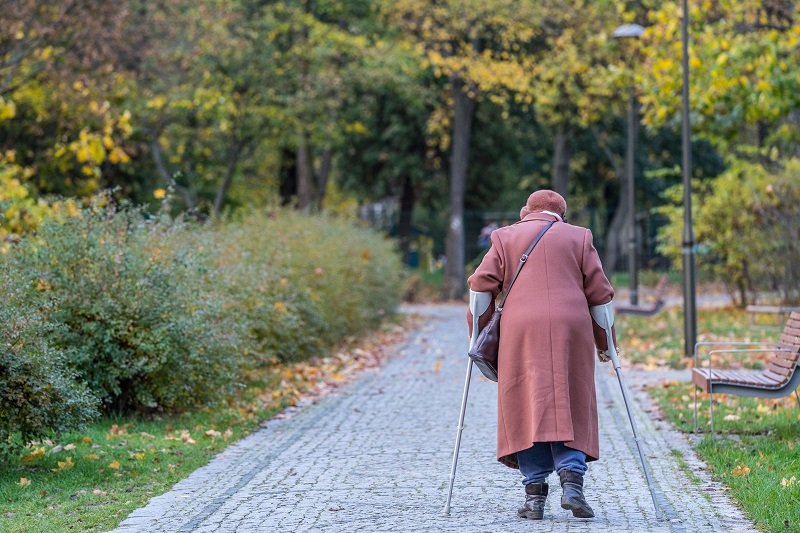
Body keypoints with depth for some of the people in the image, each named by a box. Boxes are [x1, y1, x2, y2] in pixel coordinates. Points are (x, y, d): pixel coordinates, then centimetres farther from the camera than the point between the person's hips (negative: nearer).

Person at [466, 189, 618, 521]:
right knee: (569, 408, 4)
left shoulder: (505, 237, 16)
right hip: (571, 330, 0)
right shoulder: (578, 237, 16)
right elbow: (599, 292, 13)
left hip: (521, 331, 0)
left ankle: (534, 492, -3)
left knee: (527, 409, 1)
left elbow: (481, 286, 6)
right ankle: (572, 479, -12)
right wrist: (604, 342, 20)